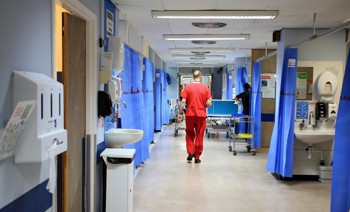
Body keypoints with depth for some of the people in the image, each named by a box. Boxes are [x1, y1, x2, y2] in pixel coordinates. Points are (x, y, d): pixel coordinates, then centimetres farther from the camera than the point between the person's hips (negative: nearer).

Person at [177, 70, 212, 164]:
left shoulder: (187, 87, -1)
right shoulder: (205, 88, -1)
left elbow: (183, 102, -7)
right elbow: (209, 103, -6)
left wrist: (180, 113, 0)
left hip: (190, 114, 0)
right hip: (201, 115, 0)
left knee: (190, 134, 17)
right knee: (199, 136, 8)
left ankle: (190, 152, 5)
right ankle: (197, 157, 12)